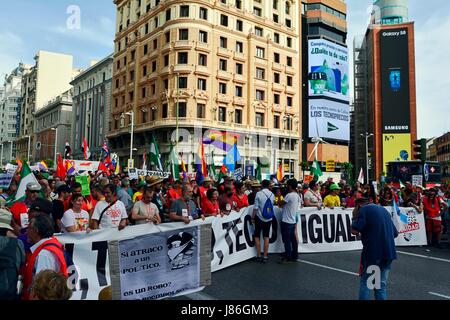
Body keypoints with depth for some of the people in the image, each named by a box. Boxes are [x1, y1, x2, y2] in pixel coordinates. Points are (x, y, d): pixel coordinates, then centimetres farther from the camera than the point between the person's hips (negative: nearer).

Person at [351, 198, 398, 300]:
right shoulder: (384, 209, 17)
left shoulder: (363, 209, -5)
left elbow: (354, 231, -14)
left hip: (372, 252, -6)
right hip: (388, 252, 7)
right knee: (382, 284, 13)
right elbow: (395, 233, 20)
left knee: (365, 283, 5)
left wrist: (355, 217, 1)